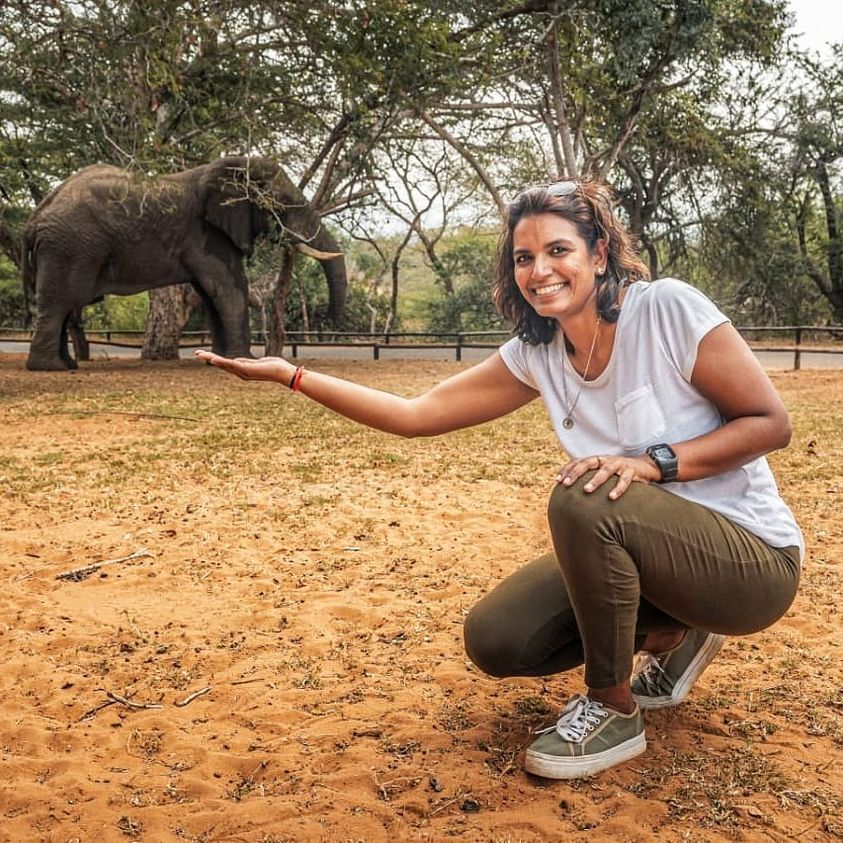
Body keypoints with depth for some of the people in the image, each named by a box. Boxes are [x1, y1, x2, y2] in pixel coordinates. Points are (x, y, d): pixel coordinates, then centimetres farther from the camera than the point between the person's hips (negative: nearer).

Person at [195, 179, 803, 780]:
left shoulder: (667, 308, -18)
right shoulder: (536, 354, -2)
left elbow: (771, 423, -15)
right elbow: (416, 415, -2)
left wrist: (652, 461, -28)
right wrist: (291, 375, -8)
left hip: (752, 560, -6)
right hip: (633, 551, 6)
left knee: (583, 500, -32)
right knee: (494, 640, -3)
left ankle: (613, 711, -11)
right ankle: (672, 636, 16)